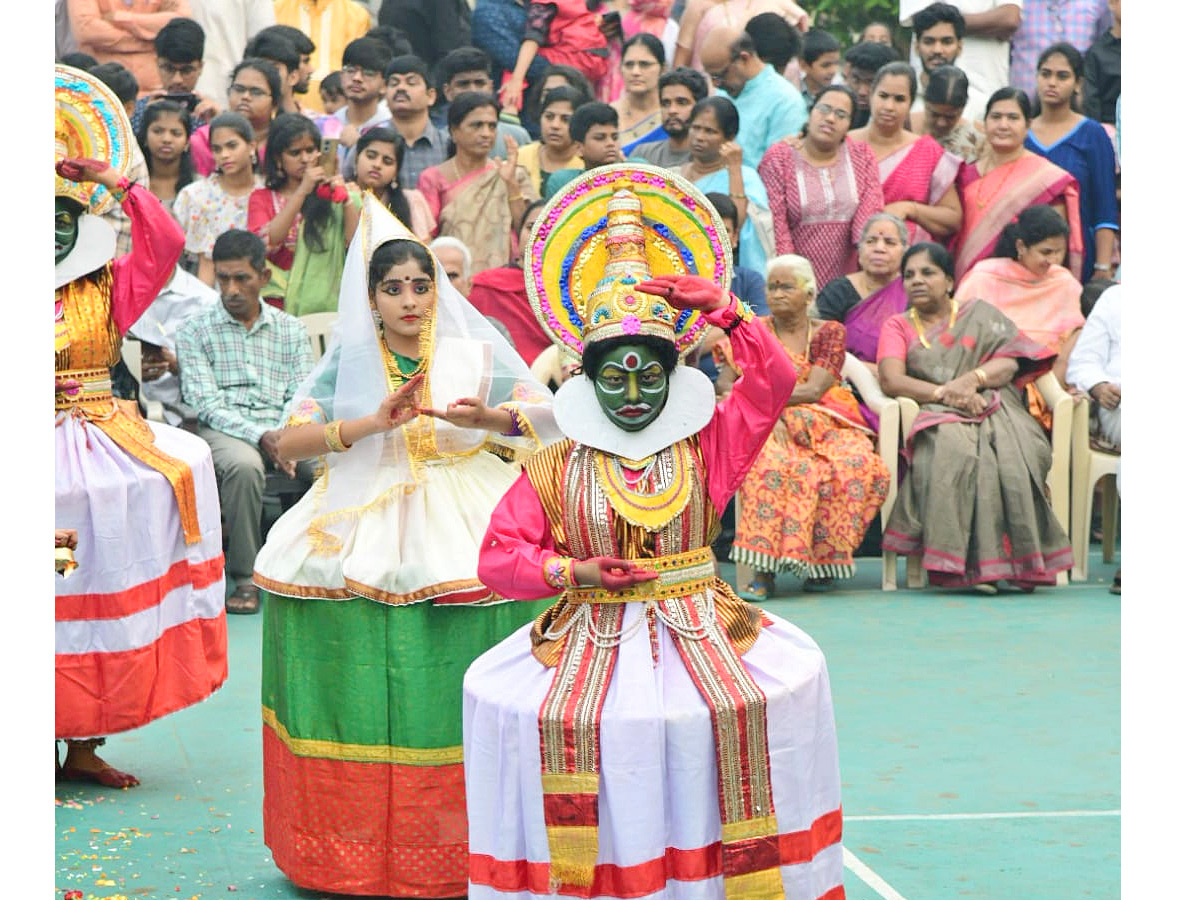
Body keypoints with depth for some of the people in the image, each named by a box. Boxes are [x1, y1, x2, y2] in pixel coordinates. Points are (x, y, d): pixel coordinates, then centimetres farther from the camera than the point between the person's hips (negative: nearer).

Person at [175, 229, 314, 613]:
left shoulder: (290, 330, 16)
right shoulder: (194, 331, 7)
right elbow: (207, 404, -4)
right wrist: (261, 436, -20)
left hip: (283, 428, 3)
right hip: (223, 431, -3)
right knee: (244, 464, -38)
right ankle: (244, 578, -27)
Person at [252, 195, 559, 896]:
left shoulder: (476, 352, 9)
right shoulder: (349, 360, 7)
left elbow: (547, 416, 2)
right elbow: (289, 442, -4)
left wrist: (487, 418, -17)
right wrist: (377, 421, -14)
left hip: (466, 519, 0)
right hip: (367, 521, 0)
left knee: (464, 691, -13)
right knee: (372, 676, -10)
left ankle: (476, 837, -5)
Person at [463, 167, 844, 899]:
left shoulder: (704, 447, 9)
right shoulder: (556, 470, 6)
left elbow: (774, 382, 3)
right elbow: (500, 555, 1)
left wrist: (724, 310, -1)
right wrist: (571, 571, -14)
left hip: (696, 628, 1)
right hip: (593, 634, -1)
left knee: (738, 712, -25)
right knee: (564, 722, -27)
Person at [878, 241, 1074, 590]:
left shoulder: (979, 312, 23)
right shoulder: (897, 326, 21)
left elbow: (1010, 363, 8)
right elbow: (891, 380, 2)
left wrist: (972, 379, -13)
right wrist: (945, 393, -14)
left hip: (994, 408, 1)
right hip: (937, 418, -1)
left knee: (1013, 456, -35)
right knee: (954, 451, -38)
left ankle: (1021, 559, -31)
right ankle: (972, 564, -40)